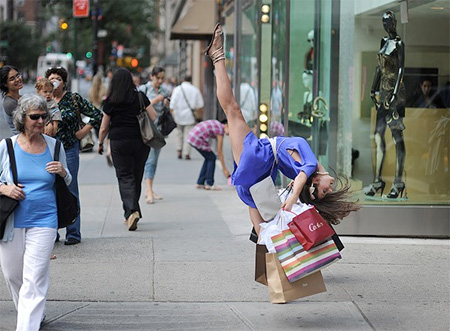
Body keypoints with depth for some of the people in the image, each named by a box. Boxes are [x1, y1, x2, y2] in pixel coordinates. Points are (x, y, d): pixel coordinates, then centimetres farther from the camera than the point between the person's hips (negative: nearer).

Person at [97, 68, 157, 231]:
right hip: (140, 142, 2)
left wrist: (100, 143, 18)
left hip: (119, 142, -2)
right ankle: (133, 210, 22)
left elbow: (104, 127, 3)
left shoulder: (110, 101, -3)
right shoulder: (140, 97, -1)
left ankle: (131, 210, -20)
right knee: (137, 176, 13)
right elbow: (154, 117, -2)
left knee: (125, 177, 0)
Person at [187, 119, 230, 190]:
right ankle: (209, 184, 4)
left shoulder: (217, 124, 16)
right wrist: (225, 169, -2)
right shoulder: (220, 131, -10)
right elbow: (219, 152, -7)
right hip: (197, 139, -9)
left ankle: (200, 183, 17)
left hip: (191, 136, 9)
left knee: (209, 158, 16)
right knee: (212, 158, 3)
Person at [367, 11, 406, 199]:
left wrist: (395, 93, -20)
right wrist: (373, 89, 17)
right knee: (378, 135, 6)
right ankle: (378, 180, 10)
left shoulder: (399, 44, -8)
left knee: (397, 136, -4)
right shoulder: (384, 42, 15)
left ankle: (398, 182, -1)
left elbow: (401, 69, -13)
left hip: (395, 93, -8)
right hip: (383, 91, 8)